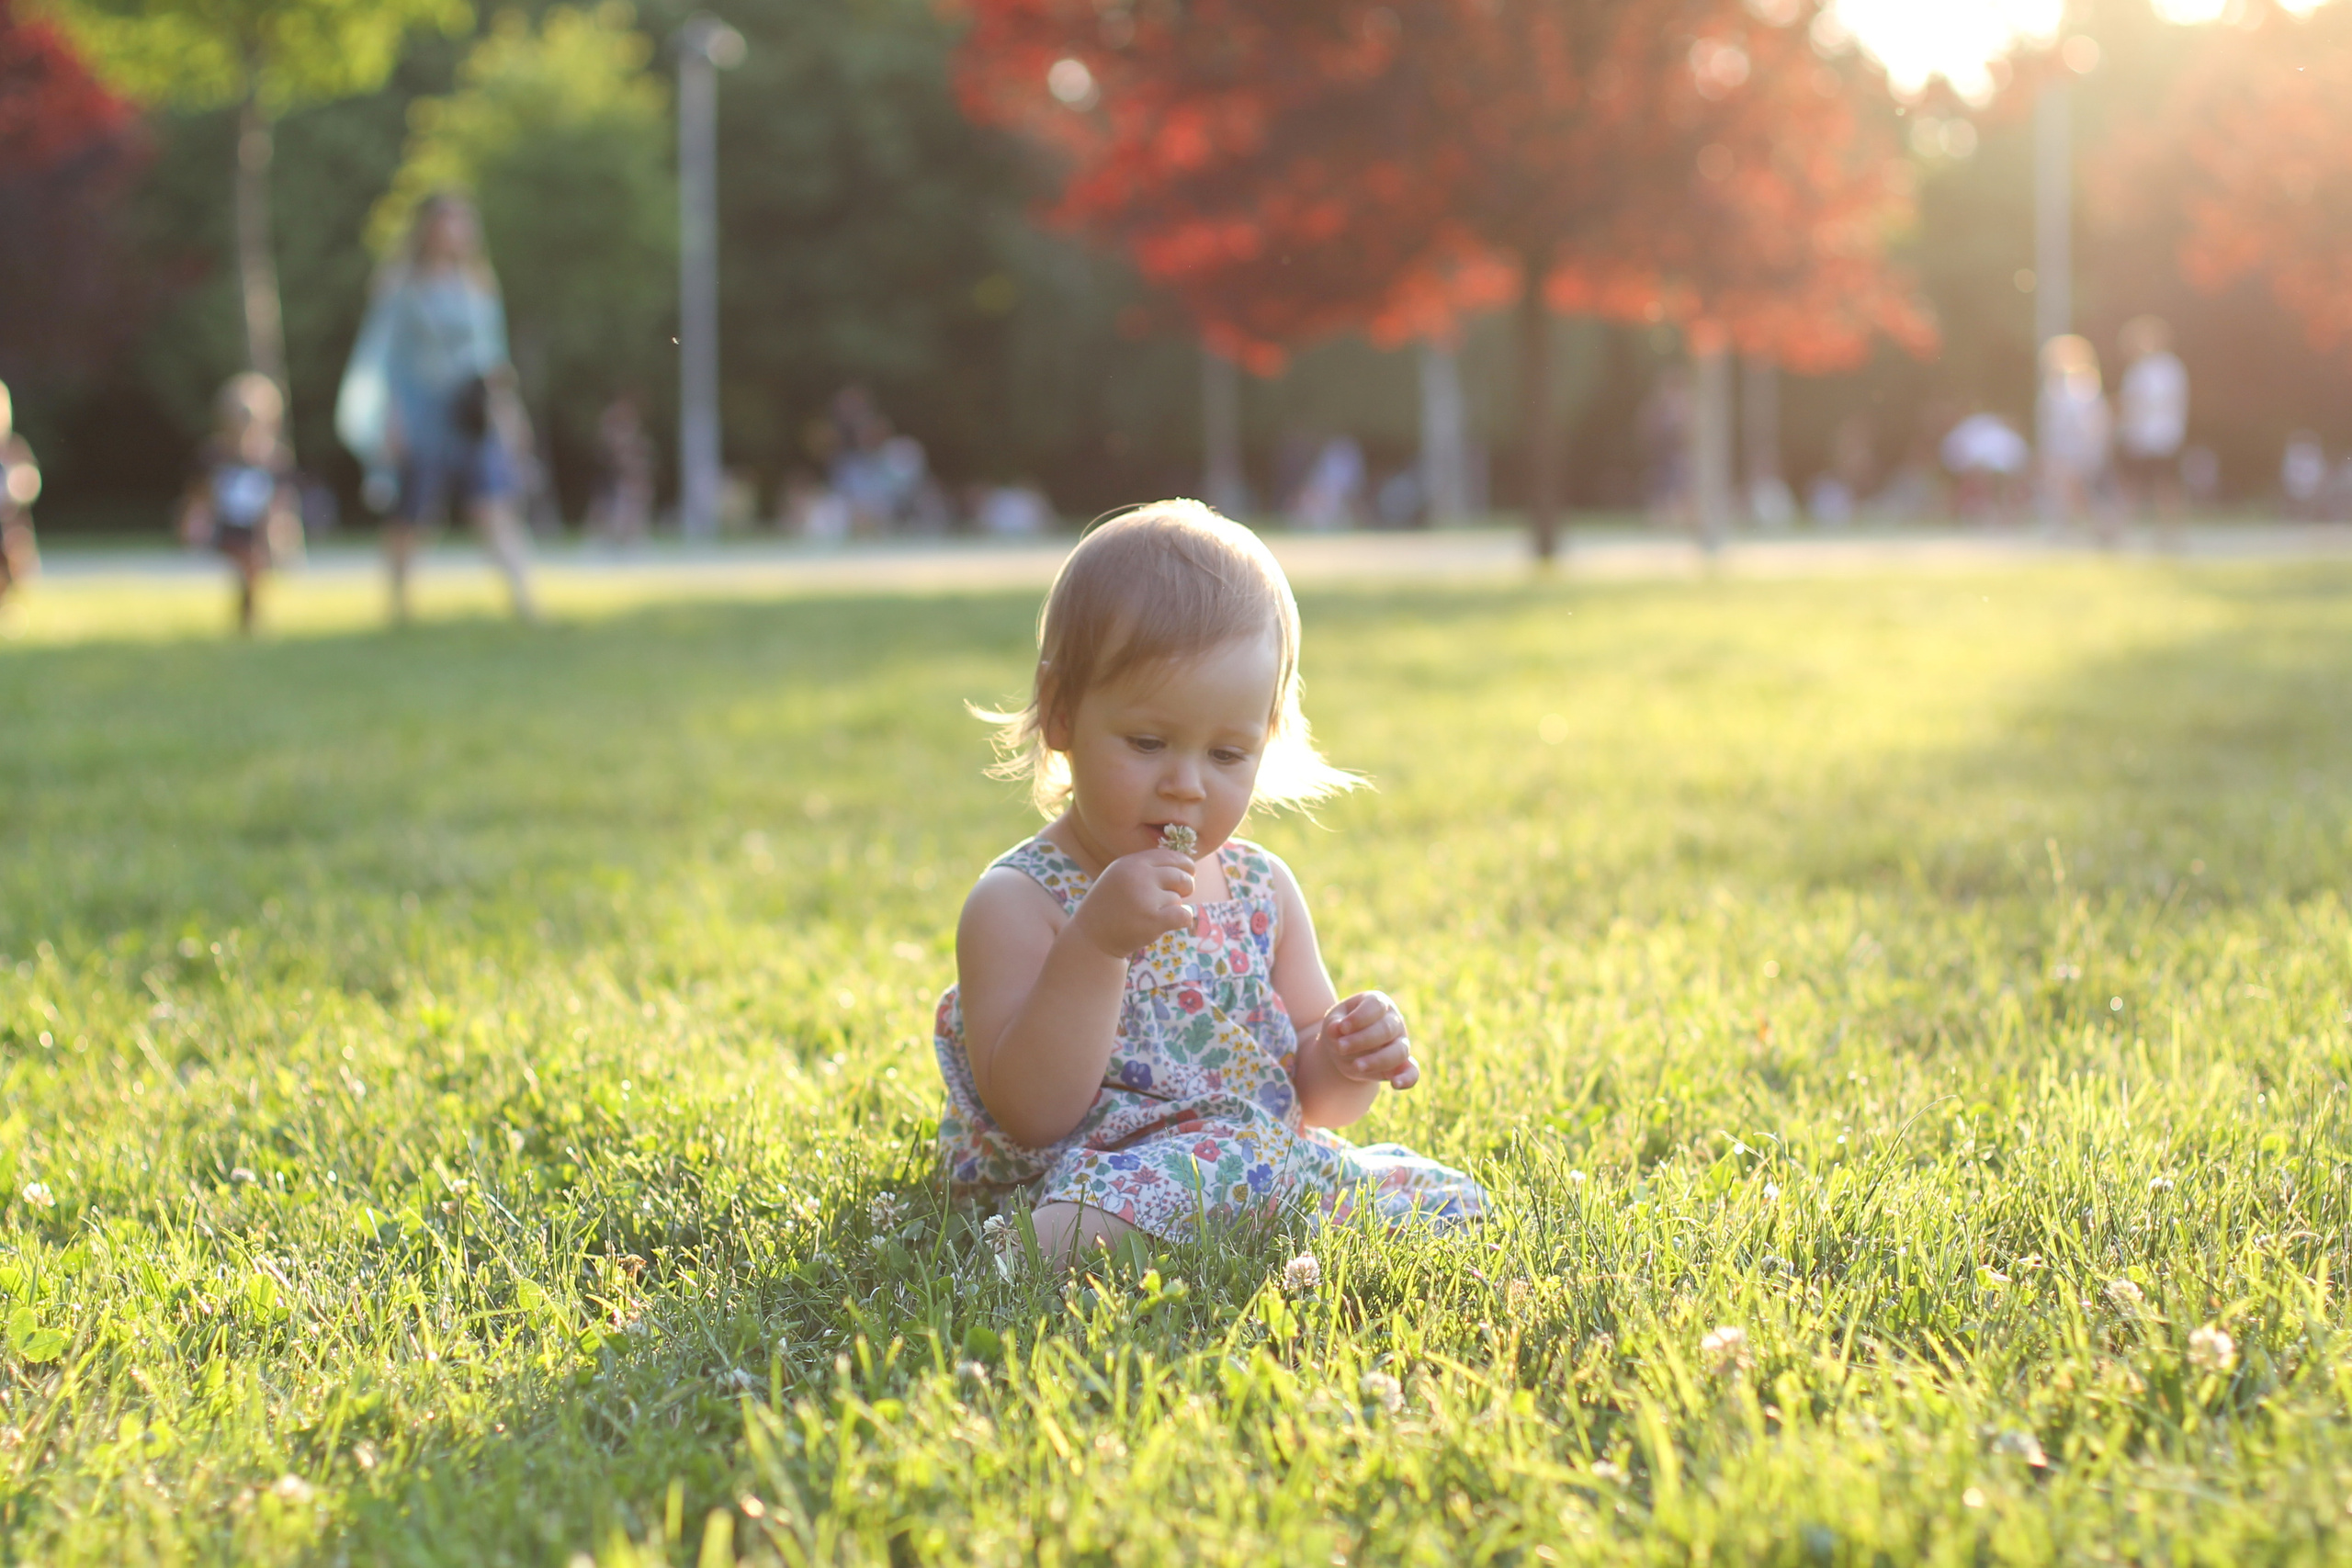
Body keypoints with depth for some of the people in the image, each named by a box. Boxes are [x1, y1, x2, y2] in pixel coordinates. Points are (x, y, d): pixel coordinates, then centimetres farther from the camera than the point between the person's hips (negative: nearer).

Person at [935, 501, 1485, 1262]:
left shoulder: (1263, 891, 12)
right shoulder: (1018, 904, -6)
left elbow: (1313, 1101, 19)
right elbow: (1033, 1114, -17)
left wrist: (1348, 1061, -6)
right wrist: (1095, 943, -24)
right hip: (1093, 1184, -10)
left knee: (1451, 1198, -7)